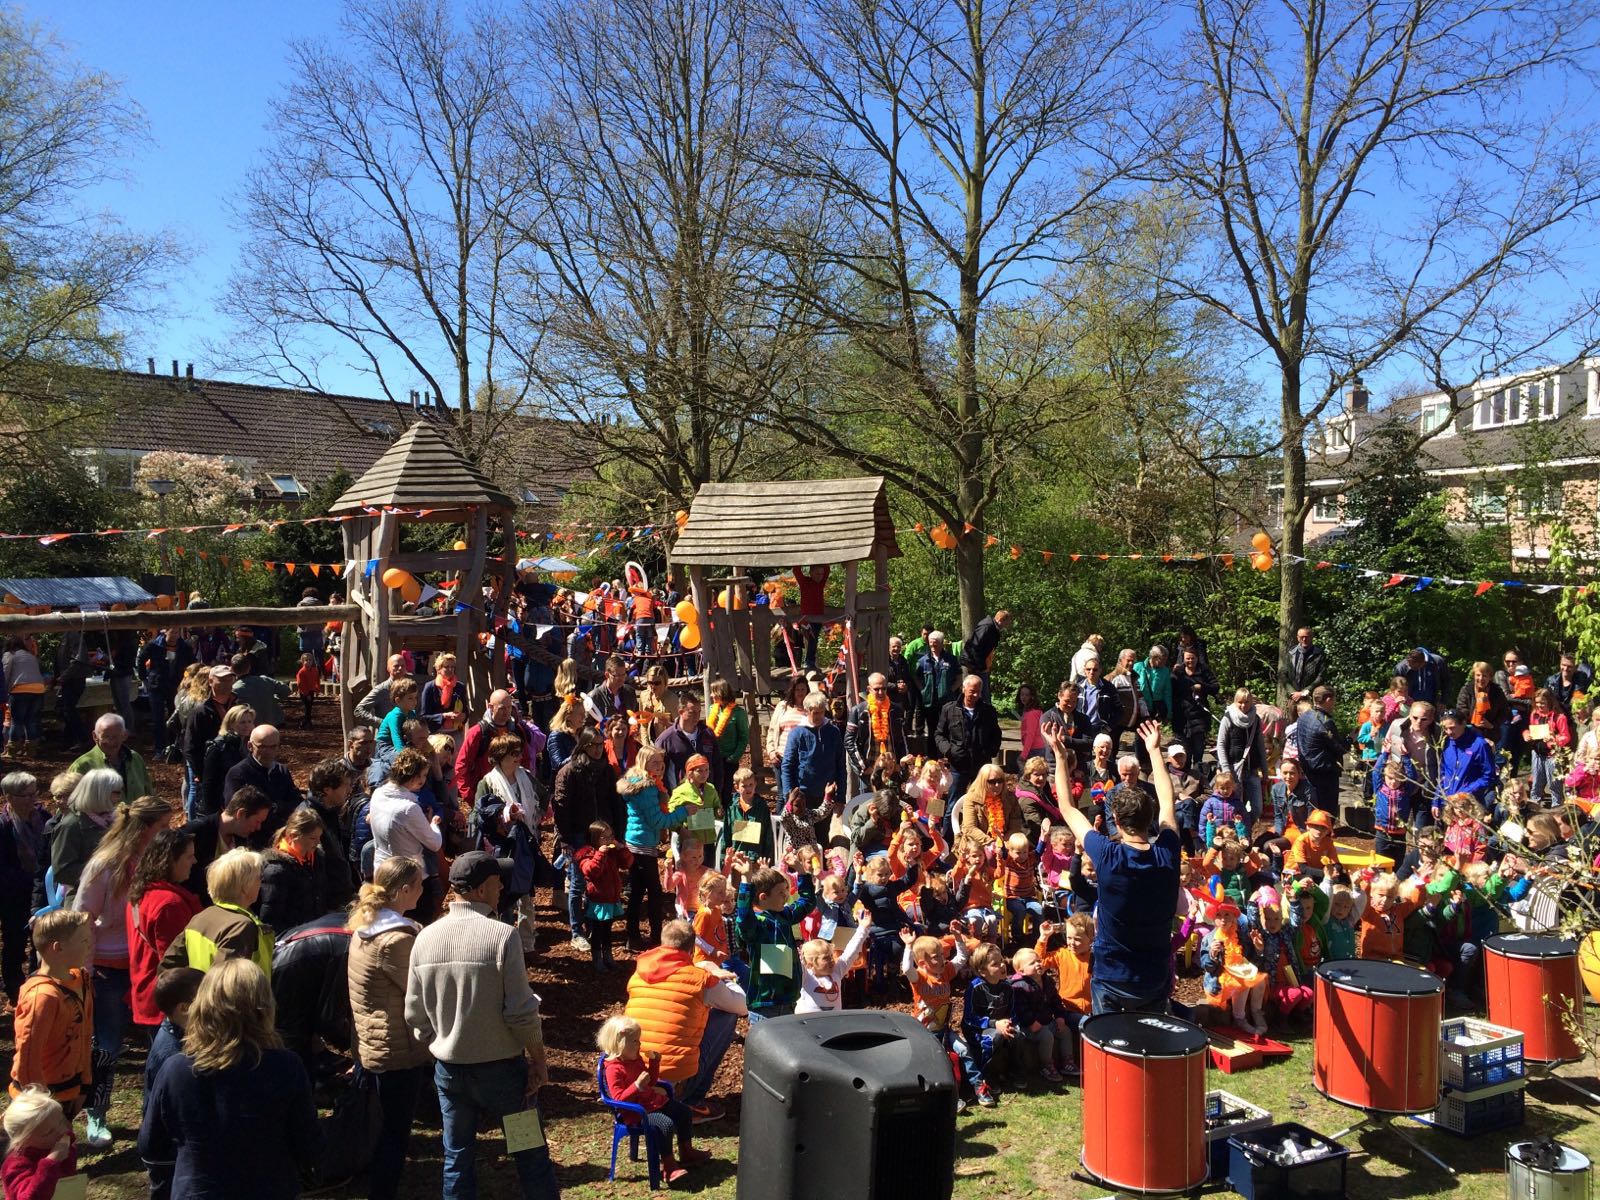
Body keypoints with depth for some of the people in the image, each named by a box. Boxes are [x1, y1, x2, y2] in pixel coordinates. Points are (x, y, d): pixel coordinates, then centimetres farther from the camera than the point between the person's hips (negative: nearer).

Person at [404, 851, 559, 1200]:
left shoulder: (425, 938, -4)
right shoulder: (501, 935, -19)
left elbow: (415, 1015, 3)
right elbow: (521, 1014, -18)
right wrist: (538, 1062, -5)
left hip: (448, 1070, 5)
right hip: (501, 1067, -4)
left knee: (456, 1158, 16)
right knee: (530, 1154, 11)